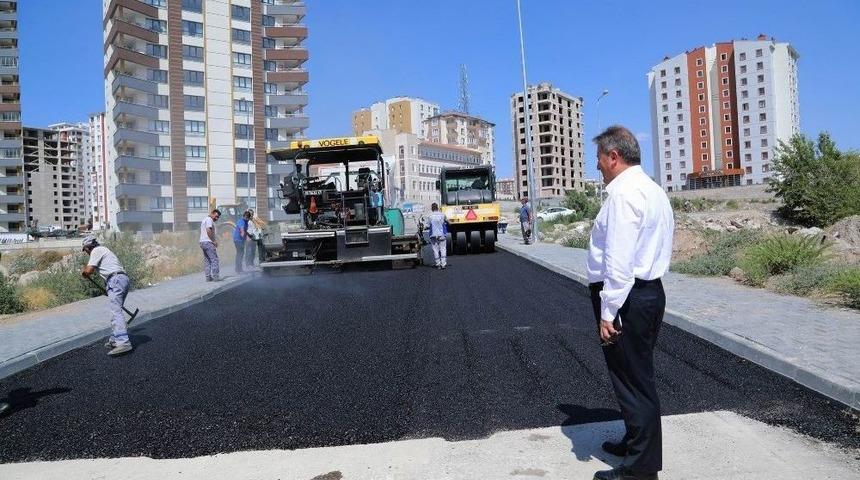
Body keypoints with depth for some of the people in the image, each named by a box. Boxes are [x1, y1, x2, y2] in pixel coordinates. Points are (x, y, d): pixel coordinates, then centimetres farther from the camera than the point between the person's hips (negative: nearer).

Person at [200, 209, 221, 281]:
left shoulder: (204, 219, 23)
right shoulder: (209, 220, -9)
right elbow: (208, 231, -20)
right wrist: (214, 241, -15)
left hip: (202, 242, 10)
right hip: (208, 242, -10)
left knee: (207, 260, 9)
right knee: (214, 259, -9)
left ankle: (208, 277, 8)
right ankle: (215, 276, -12)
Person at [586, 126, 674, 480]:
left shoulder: (623, 192, -17)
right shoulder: (652, 189, 16)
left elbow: (619, 260, -24)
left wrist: (608, 311, -22)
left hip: (627, 296, -10)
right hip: (650, 290, 10)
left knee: (632, 380, 1)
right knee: (638, 375, 22)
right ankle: (637, 443, 39)